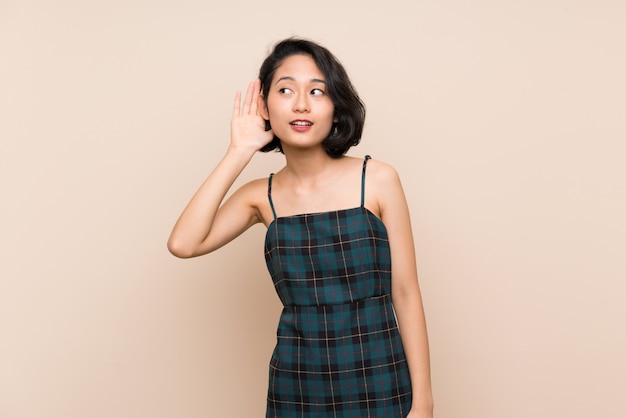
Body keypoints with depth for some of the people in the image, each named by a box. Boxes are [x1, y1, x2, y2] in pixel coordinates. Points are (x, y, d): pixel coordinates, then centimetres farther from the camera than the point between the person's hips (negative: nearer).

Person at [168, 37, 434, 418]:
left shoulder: (378, 180, -7)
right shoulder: (261, 196, 1)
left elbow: (406, 294, -6)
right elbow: (183, 244, -14)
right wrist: (239, 153, -11)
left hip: (380, 384, -2)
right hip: (295, 388, 2)